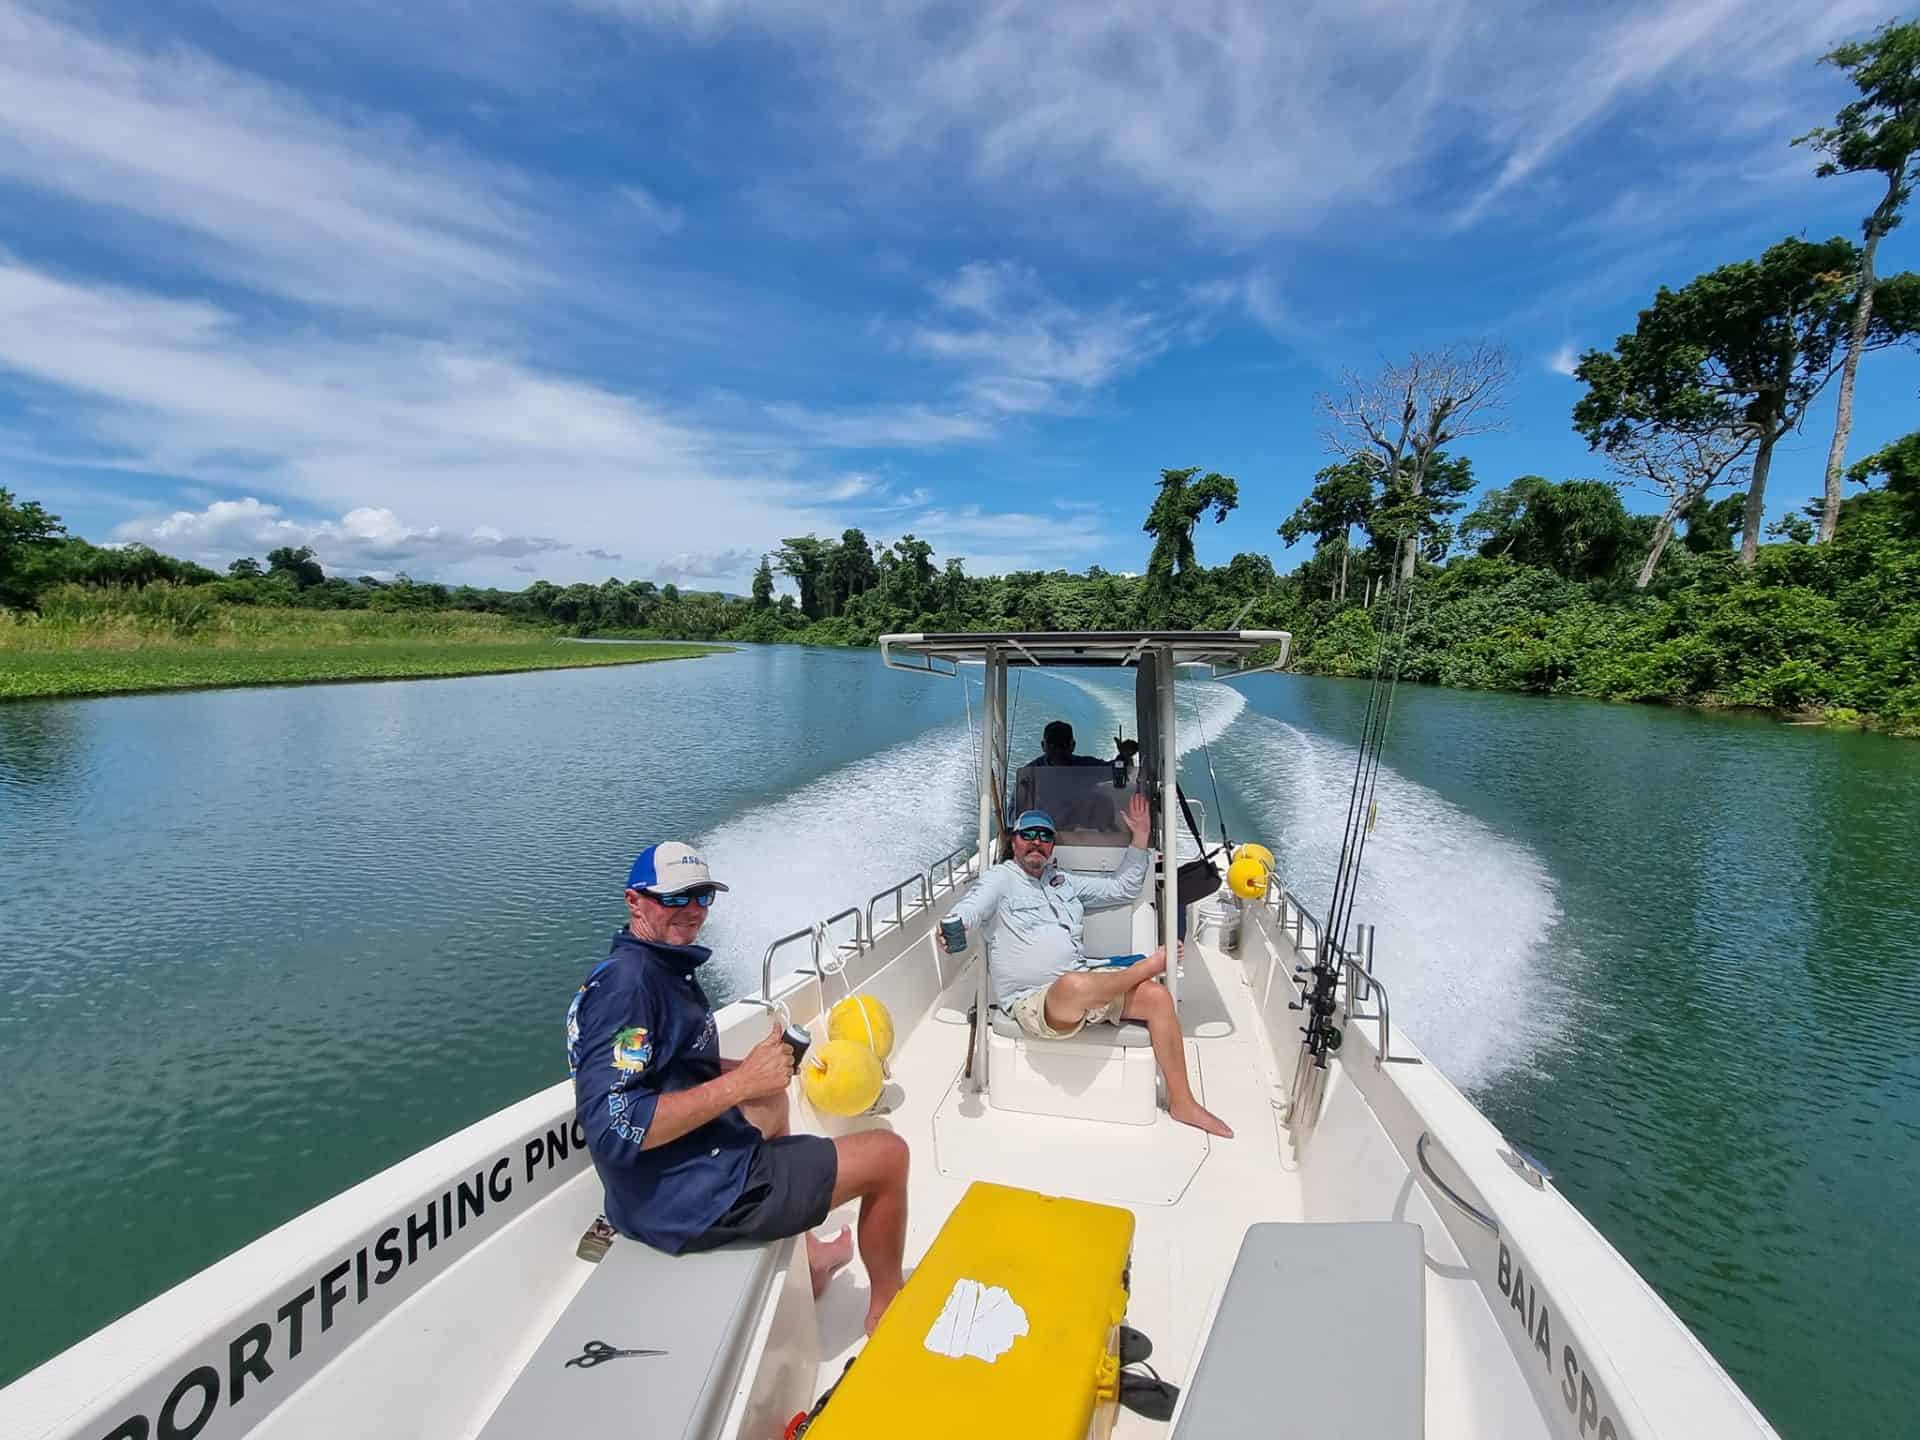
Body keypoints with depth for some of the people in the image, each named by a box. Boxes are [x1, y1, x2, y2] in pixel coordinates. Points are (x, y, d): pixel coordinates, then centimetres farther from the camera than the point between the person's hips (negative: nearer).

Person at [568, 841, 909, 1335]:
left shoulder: (664, 969, 8)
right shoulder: (626, 984, -23)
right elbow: (613, 1131, -31)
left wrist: (760, 1067, 4)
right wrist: (742, 1082, -28)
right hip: (696, 1200, -11)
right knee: (888, 1153, -2)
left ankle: (808, 1260, 43)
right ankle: (886, 1310, 24)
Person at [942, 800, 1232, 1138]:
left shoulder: (1063, 881, 21)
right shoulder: (1001, 878, 2)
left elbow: (1122, 887, 24)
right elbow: (969, 909, -16)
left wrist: (1139, 837, 16)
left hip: (1085, 989, 7)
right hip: (1031, 1002, -6)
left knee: (1158, 996, -12)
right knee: (1075, 985, -42)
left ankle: (1182, 1103, 0)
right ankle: (1145, 966, -11)